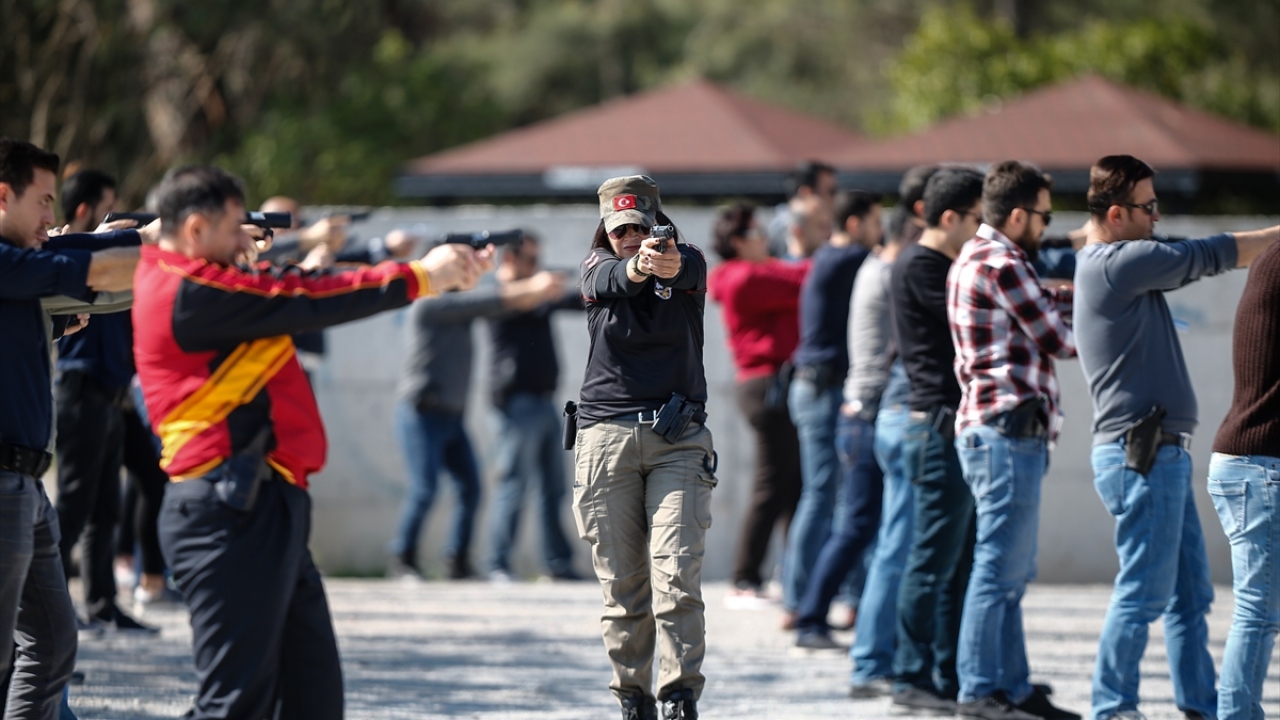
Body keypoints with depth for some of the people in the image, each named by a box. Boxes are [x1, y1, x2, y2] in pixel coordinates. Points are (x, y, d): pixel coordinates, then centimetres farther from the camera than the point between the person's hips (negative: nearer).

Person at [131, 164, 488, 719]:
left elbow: (303, 294, 14)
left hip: (269, 510, 11)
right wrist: (420, 277, -2)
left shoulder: (202, 286, 18)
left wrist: (443, 271, 9)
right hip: (232, 513, -11)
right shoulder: (187, 291, -13)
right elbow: (307, 302, -12)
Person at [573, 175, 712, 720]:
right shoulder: (597, 269, 5)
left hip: (677, 436, -1)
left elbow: (689, 267, -23)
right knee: (622, 583, 2)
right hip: (607, 432, 1)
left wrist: (670, 263, -50)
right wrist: (636, 267, -45)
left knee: (677, 575, -14)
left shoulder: (689, 265, 2)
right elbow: (612, 279, -20)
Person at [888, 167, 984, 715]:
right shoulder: (918, 268, -11)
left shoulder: (949, 268, 20)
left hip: (959, 428, 10)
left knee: (959, 563, 11)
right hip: (940, 428, -10)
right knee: (933, 561, -7)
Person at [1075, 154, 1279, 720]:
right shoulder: (1115, 264, -13)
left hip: (1160, 455, 10)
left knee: (1191, 593, 12)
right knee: (1144, 591, -7)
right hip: (1139, 456, -10)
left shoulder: (1117, 264, 18)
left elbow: (1191, 261, 20)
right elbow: (1207, 257, -11)